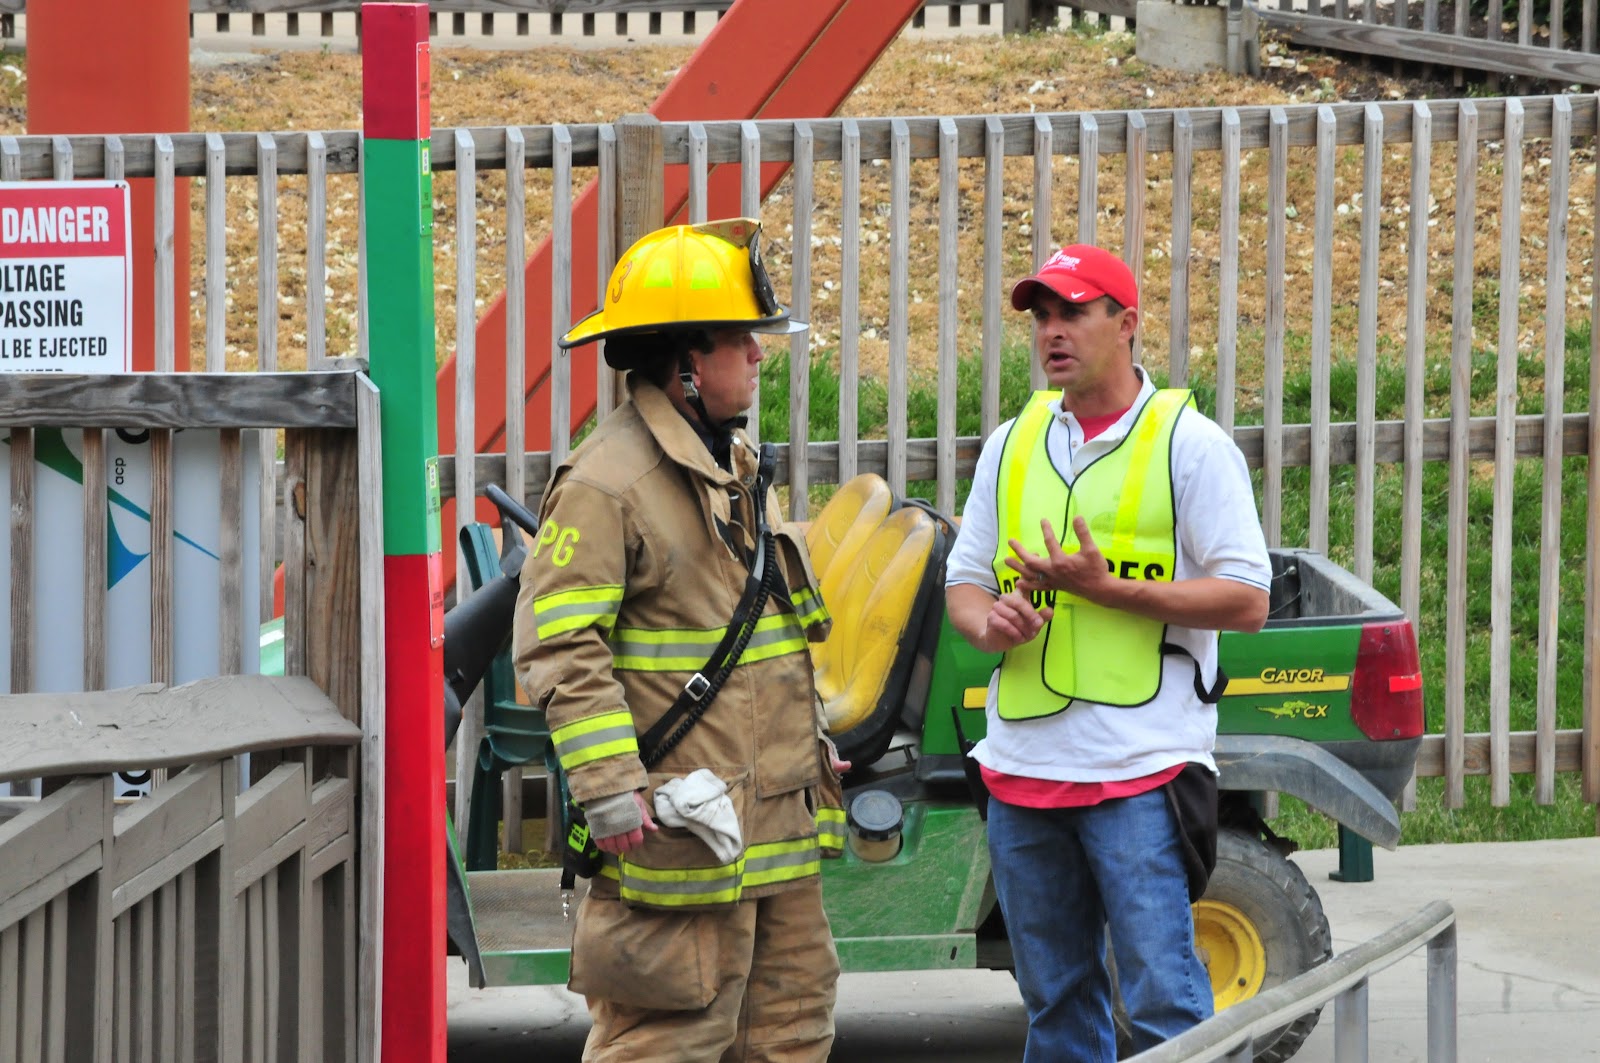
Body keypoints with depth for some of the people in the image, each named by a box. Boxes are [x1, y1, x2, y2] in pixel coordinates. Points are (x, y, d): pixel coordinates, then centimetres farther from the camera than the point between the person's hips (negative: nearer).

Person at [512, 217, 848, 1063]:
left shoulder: (737, 467, 17)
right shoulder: (606, 483, -14)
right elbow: (559, 645, -19)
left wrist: (812, 741, 27)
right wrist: (609, 786, -24)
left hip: (777, 828, 10)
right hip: (680, 826, -10)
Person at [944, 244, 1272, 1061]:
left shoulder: (1188, 444, -2)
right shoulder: (1012, 446, 15)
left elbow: (1246, 601, -7)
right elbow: (964, 580, 19)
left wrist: (1103, 589, -17)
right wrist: (986, 620, -6)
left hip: (1139, 774, -6)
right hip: (1021, 769, 6)